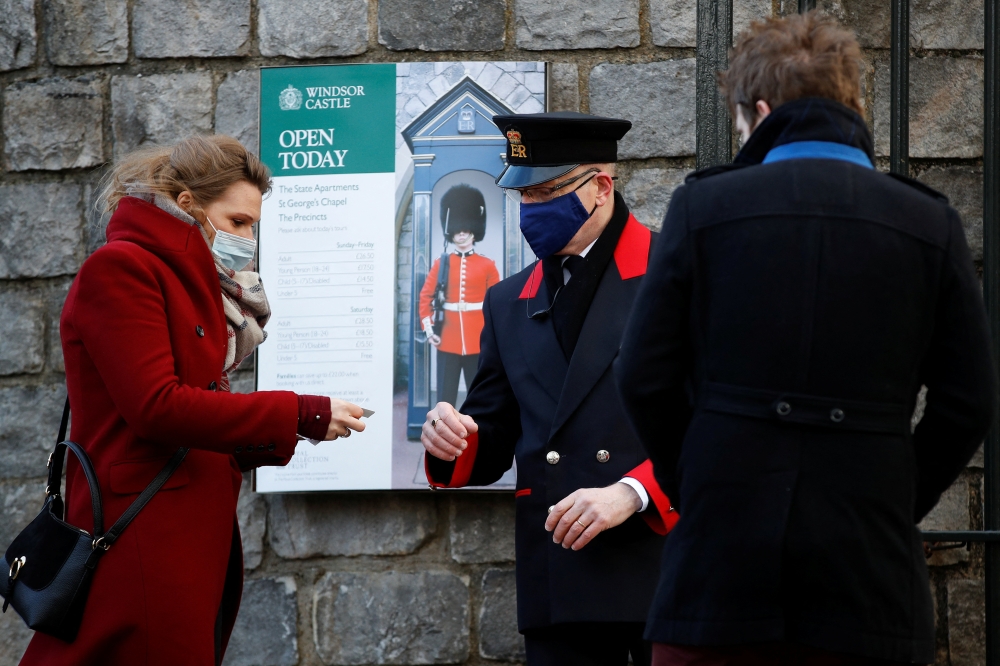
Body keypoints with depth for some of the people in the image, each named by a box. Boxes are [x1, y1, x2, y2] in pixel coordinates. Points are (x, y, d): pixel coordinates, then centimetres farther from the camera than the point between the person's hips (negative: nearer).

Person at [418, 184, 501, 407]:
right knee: (446, 397, -1)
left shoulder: (487, 266, 3)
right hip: (448, 341, 1)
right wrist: (428, 328, -1)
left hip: (478, 341, -1)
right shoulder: (441, 265, 5)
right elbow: (425, 297, 8)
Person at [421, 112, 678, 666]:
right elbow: (493, 446, 20)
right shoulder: (509, 304, 17)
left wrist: (634, 493, -18)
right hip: (558, 588, 5)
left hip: (666, 564, -4)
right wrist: (453, 442, -3)